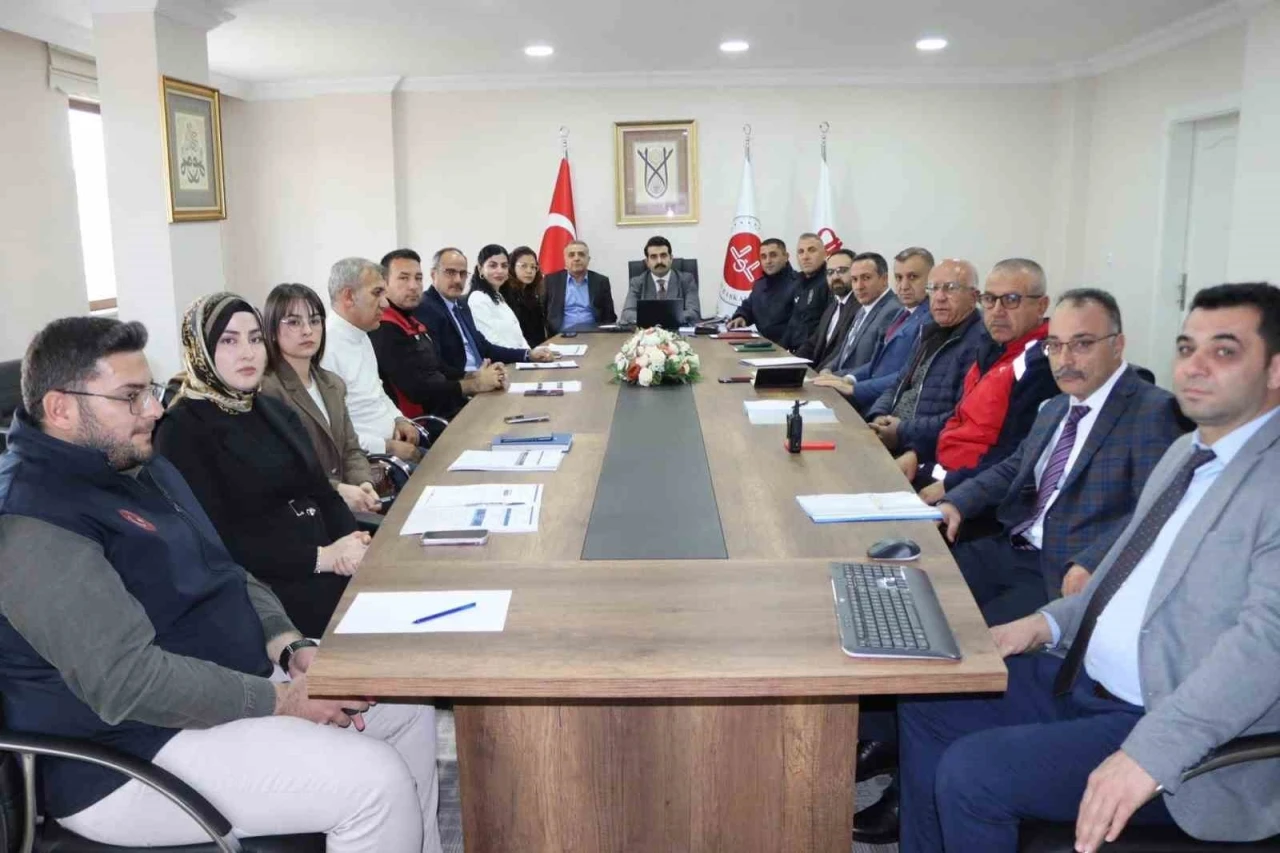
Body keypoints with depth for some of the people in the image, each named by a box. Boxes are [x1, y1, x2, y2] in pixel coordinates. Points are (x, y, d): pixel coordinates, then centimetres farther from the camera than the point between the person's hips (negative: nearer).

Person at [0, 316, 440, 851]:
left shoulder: (140, 466, 10)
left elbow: (223, 575, 15)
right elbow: (129, 681, -28)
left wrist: (290, 647, -2)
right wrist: (281, 701, -22)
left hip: (224, 686, 10)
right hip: (133, 759, -10)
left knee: (407, 706, 8)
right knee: (376, 783, -21)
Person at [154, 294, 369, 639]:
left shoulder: (276, 411, 18)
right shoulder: (183, 429, -5)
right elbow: (215, 543, -14)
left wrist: (352, 541, -8)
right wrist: (320, 558, -19)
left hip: (326, 561, 7)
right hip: (261, 587, -7)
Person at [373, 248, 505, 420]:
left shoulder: (412, 321, 17)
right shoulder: (384, 329, -16)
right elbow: (419, 390, -22)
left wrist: (475, 376, -3)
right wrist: (476, 384, -13)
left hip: (448, 409, 9)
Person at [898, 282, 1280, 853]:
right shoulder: (1188, 452, 12)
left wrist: (1149, 754, -33)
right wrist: (1050, 622, 5)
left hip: (1178, 730, -9)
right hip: (1083, 678, 9)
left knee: (971, 773, -20)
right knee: (926, 703, 9)